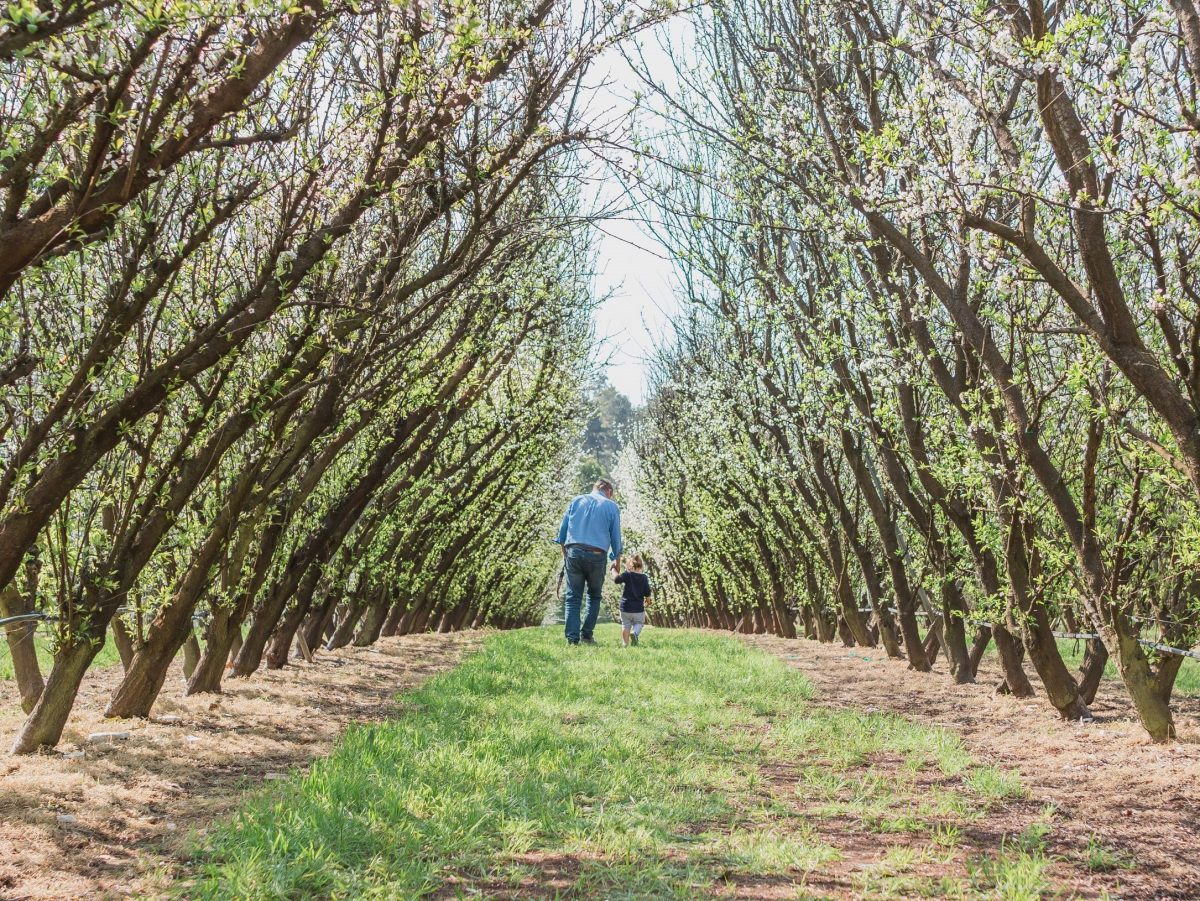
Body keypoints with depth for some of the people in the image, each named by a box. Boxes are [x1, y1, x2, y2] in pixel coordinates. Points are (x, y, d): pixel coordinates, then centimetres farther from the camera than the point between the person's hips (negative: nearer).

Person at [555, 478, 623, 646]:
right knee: (594, 596, 16)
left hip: (574, 552, 1)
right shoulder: (612, 506, 8)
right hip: (596, 555, -1)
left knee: (573, 597, 3)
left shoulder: (576, 501, 14)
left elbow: (562, 530, 12)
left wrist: (564, 553, 22)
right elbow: (615, 537, 8)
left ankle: (572, 638, -5)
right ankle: (586, 634, 7)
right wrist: (617, 561, 20)